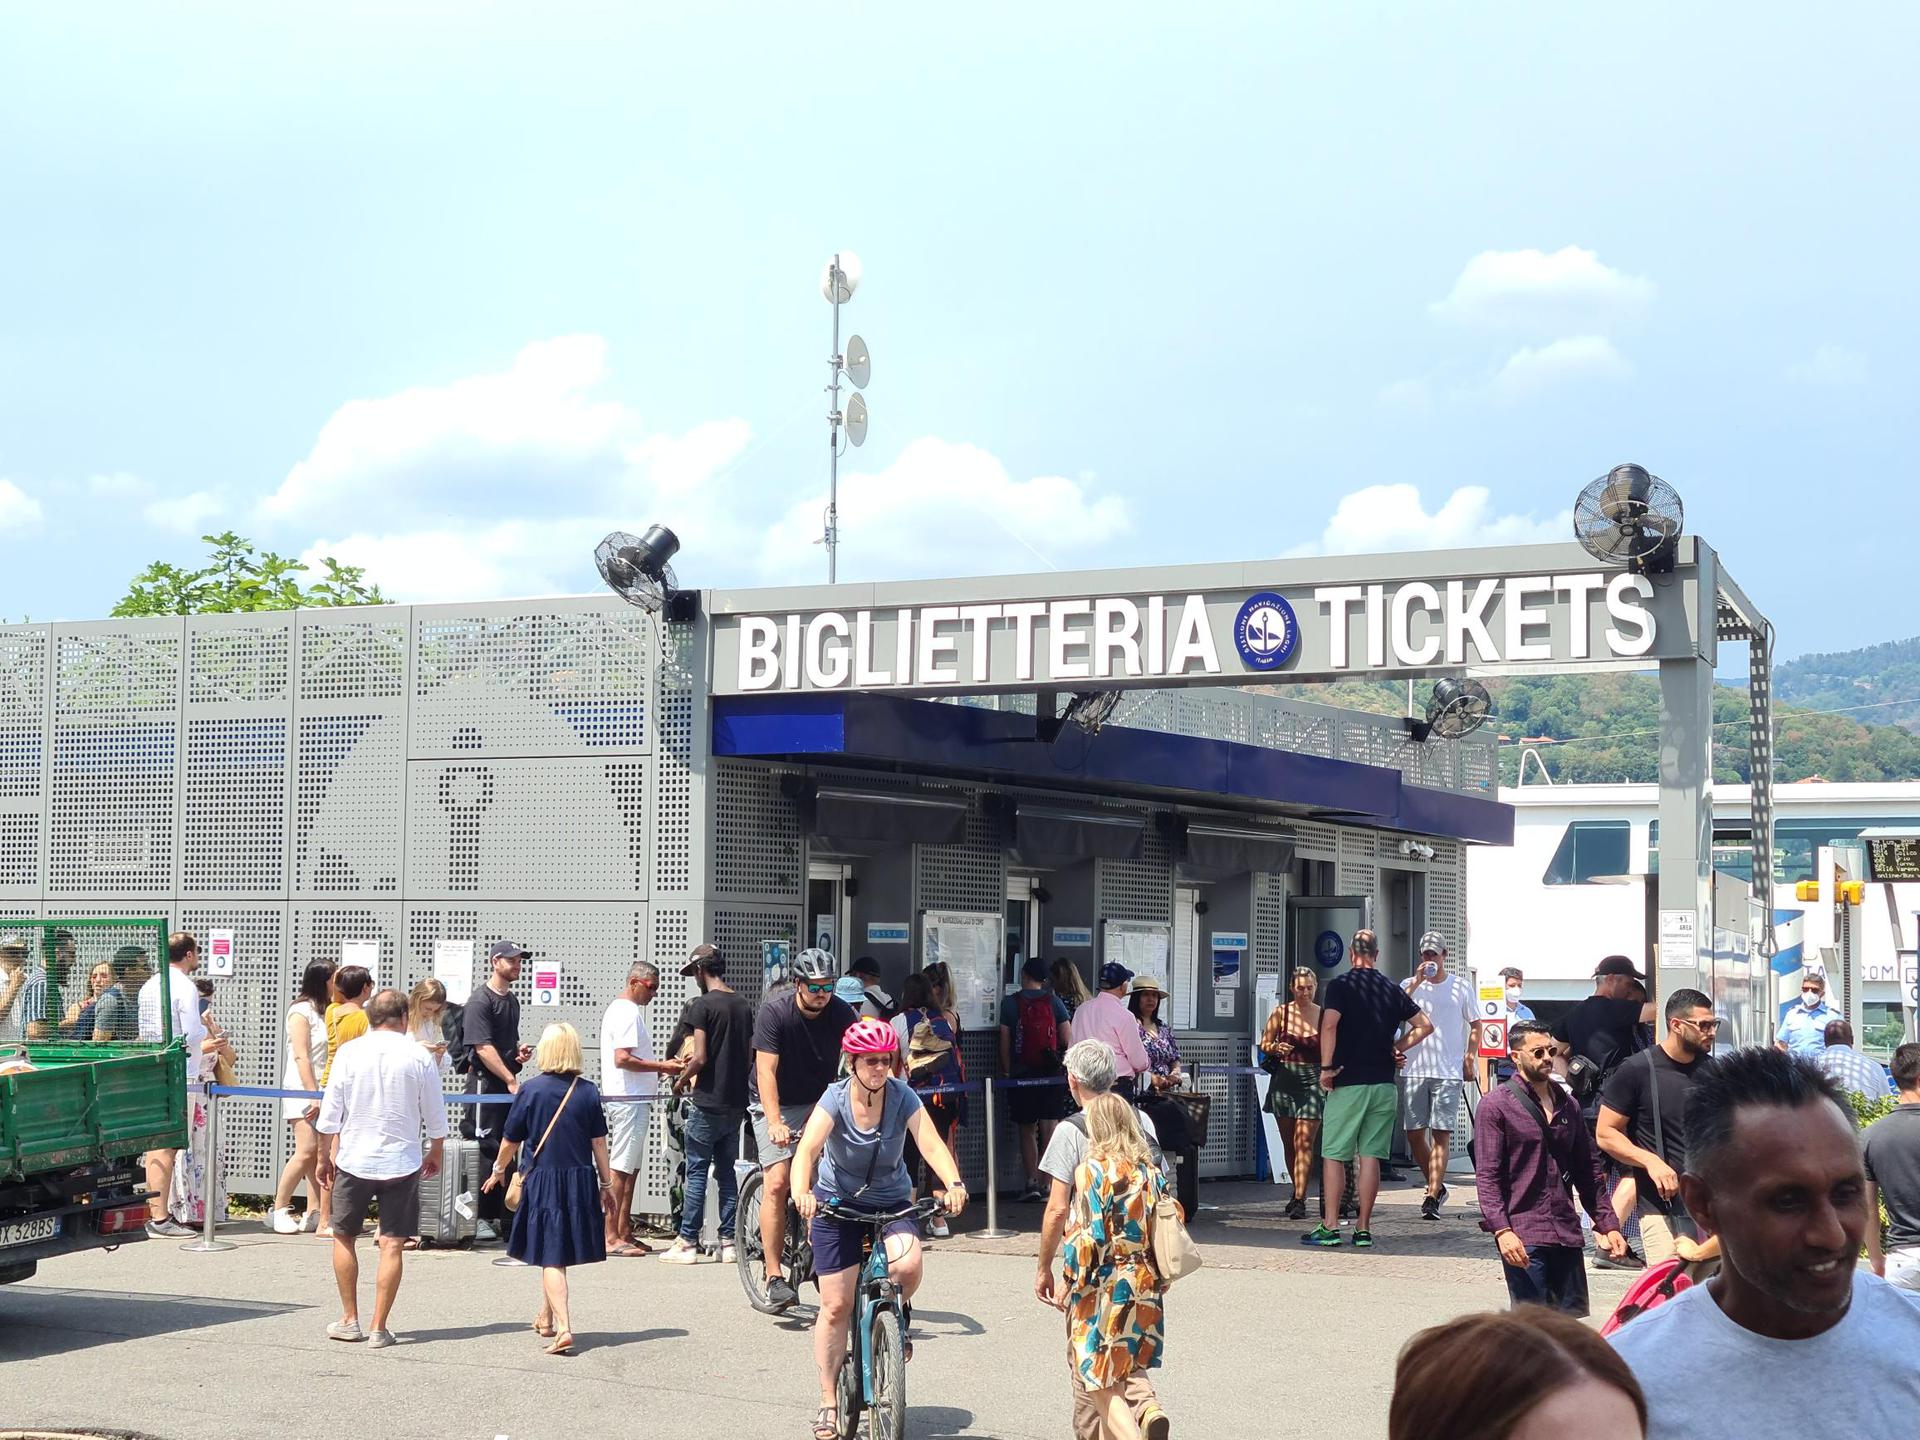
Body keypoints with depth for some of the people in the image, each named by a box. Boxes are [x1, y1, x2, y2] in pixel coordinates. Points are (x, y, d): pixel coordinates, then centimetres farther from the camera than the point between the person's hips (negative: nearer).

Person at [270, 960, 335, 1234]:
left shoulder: (328, 1011, 15)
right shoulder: (301, 1011, -6)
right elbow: (301, 1056, -13)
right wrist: (314, 1095, -18)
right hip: (303, 1091, -7)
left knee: (321, 1154, 2)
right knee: (307, 1151, -13)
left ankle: (314, 1213, 4)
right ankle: (278, 1211, -4)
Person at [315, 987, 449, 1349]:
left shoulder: (349, 1053, -2)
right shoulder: (419, 1057, -3)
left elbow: (329, 1114, 0)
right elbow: (435, 1116, 3)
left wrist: (325, 1157, 11)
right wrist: (436, 1153, 19)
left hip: (353, 1160, 1)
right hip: (401, 1162, -1)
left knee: (344, 1237, 16)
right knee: (392, 1245, 2)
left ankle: (350, 1321, 19)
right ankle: (379, 1329, 0)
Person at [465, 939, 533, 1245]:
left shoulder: (512, 1000, 17)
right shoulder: (480, 1000, -10)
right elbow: (483, 1047, -17)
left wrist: (519, 1052, 7)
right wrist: (511, 1080, -21)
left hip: (508, 1083, 8)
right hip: (485, 1082, -8)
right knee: (486, 1150, -8)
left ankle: (500, 1216, 15)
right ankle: (480, 1219, -4)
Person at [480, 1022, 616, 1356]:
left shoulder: (531, 1090, -7)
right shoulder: (588, 1091, -2)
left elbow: (511, 1141, 2)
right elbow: (599, 1143, 0)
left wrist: (498, 1171, 20)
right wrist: (606, 1185, 9)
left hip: (541, 1180, -3)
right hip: (581, 1179, 3)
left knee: (551, 1257, -2)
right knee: (561, 1252, 19)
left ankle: (563, 1329, -15)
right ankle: (546, 1319, 35)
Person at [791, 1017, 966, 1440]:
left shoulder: (901, 1096, -15)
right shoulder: (836, 1098, -19)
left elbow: (931, 1144, -24)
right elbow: (807, 1149, -32)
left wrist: (954, 1184, -43)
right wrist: (802, 1192, -51)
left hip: (890, 1202, 1)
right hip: (837, 1204, -1)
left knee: (908, 1264, -30)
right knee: (836, 1306, -2)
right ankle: (828, 1402, 14)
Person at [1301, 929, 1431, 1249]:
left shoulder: (1340, 985, -4)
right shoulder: (1392, 989, 10)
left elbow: (1329, 1024, -18)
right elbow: (1425, 1026, 12)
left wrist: (1326, 1067, -13)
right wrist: (1397, 1048, 14)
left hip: (1348, 1082, -4)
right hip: (1383, 1083, 4)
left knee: (1334, 1155, 1)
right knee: (1370, 1156, 6)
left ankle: (1330, 1227, -2)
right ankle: (1364, 1229, 6)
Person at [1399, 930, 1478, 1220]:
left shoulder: (1461, 987, 7)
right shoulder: (1410, 986, 7)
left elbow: (1475, 1024, 15)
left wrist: (1469, 1056, 3)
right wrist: (1417, 982, -16)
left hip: (1449, 1071, -2)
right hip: (1414, 1069, 2)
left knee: (1441, 1133, -8)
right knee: (1414, 1133, 3)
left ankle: (1432, 1197, -10)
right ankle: (1437, 1186, 21)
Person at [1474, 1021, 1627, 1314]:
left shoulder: (1568, 1104, 16)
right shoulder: (1496, 1104, -3)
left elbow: (1589, 1170, 20)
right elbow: (1487, 1175, -9)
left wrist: (1607, 1224, 13)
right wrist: (1501, 1230, -20)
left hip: (1567, 1234, 6)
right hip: (1523, 1238, -6)